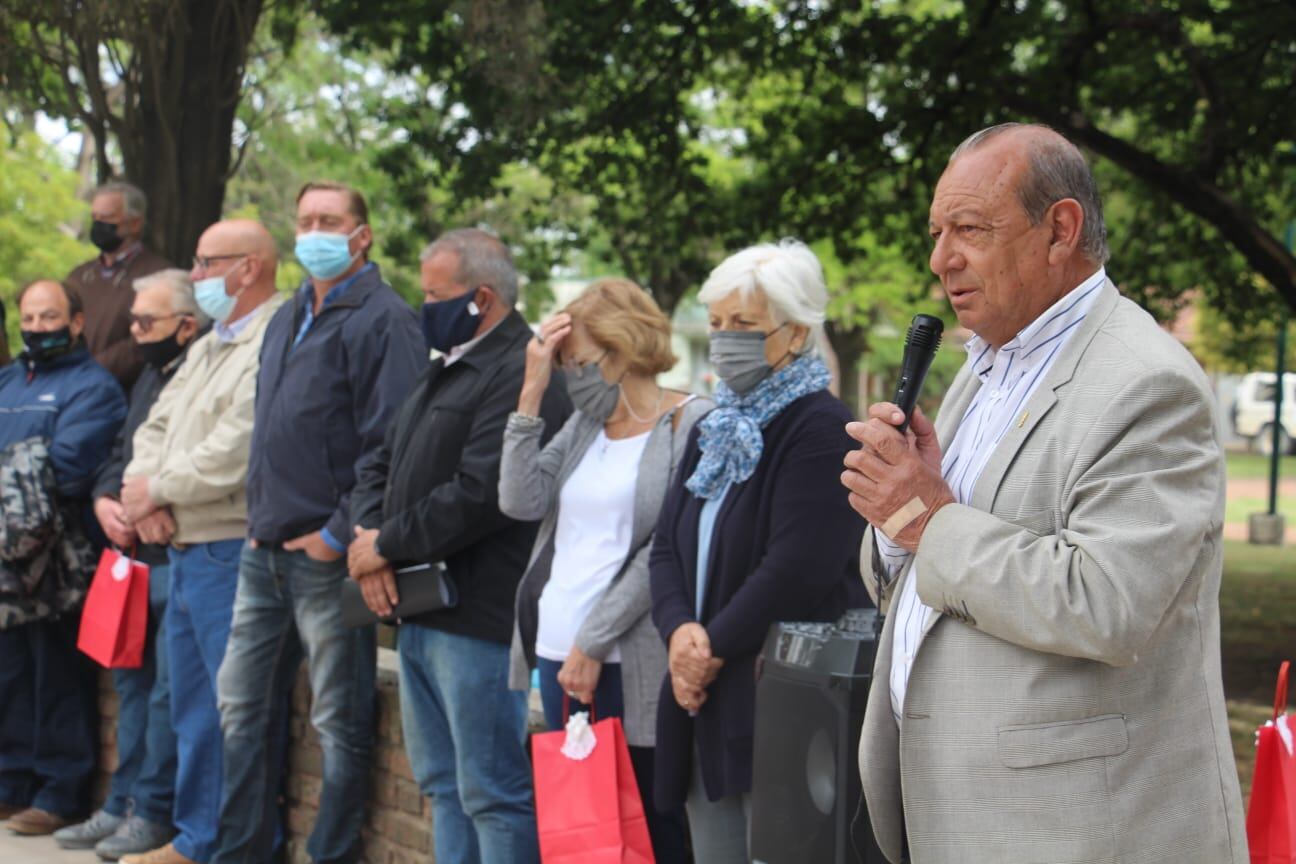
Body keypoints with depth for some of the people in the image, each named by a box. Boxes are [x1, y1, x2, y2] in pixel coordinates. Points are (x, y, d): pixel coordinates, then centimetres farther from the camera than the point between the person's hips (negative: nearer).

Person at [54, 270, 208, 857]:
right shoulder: (151, 378, 19)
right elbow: (122, 452, 23)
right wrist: (105, 501, 4)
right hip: (135, 553, 10)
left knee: (167, 689, -5)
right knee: (131, 679, 14)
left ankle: (154, 812, 3)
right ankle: (123, 804, 22)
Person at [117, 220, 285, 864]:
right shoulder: (207, 348, 20)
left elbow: (235, 451, -22)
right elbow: (158, 425, 19)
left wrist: (159, 490, -10)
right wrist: (143, 485, -2)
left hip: (234, 550, -10)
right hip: (185, 548, 10)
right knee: (192, 709, 16)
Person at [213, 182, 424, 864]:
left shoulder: (383, 319, -11)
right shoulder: (288, 320, 16)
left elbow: (392, 444, -19)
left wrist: (339, 534, -18)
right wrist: (260, 516, 14)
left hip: (327, 553, -9)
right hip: (266, 547, 9)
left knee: (340, 721, 1)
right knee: (242, 703, 13)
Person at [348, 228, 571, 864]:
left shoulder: (520, 375, -15)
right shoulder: (445, 370, 19)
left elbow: (478, 494, -24)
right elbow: (380, 466, 19)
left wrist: (387, 544, -12)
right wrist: (370, 539, -1)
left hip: (476, 616, -10)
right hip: (418, 614, 10)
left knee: (492, 792, -4)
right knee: (442, 782, 17)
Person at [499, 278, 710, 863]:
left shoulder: (691, 426, -5)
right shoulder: (583, 425, 16)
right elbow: (521, 501, 2)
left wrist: (592, 644, -12)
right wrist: (532, 391, 0)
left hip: (629, 661, -6)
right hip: (555, 651, 6)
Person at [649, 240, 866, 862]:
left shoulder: (821, 429, -11)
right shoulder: (713, 431, 17)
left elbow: (797, 568, -20)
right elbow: (667, 548, 12)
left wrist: (715, 648, -12)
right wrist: (679, 630, -8)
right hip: (705, 699, 8)